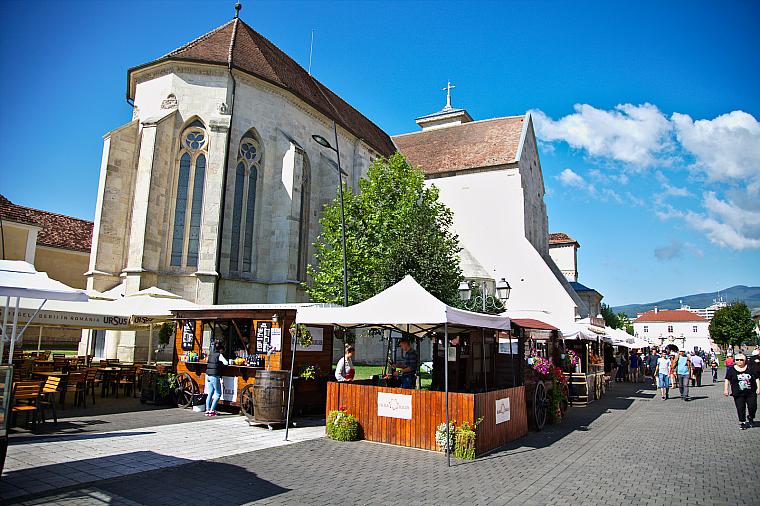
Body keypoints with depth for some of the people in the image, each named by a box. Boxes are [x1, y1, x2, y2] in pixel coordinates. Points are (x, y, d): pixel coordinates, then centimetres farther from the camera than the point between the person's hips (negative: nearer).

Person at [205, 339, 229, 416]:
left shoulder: (210, 354, 10)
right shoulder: (219, 355, -10)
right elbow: (226, 363, -18)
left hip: (208, 376, 7)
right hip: (215, 376, -7)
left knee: (210, 393, 13)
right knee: (218, 394, 2)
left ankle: (207, 410, 12)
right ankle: (212, 410, -2)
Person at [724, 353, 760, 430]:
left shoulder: (750, 368, 2)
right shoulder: (731, 369, 0)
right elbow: (727, 379, 5)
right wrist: (726, 389, 0)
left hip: (751, 393, 1)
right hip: (738, 394, -1)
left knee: (753, 407, 0)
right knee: (740, 408, 0)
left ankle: (750, 418, 29)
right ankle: (742, 422, 14)